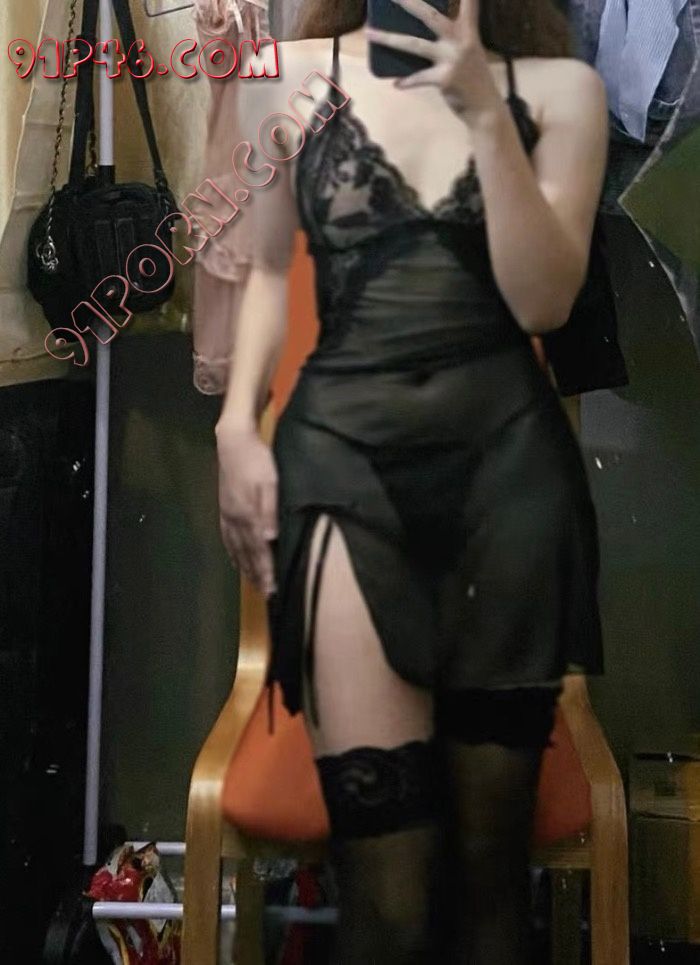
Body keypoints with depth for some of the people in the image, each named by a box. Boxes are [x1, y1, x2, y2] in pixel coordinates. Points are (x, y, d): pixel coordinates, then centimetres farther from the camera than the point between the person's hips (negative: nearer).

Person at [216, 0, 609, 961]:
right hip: (342, 447, 0)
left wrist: (484, 110, -10)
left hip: (510, 454, 1)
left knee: (490, 838, 6)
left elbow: (543, 300, -3)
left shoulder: (559, 87, 8)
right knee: (382, 856, -9)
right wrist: (237, 425, 5)